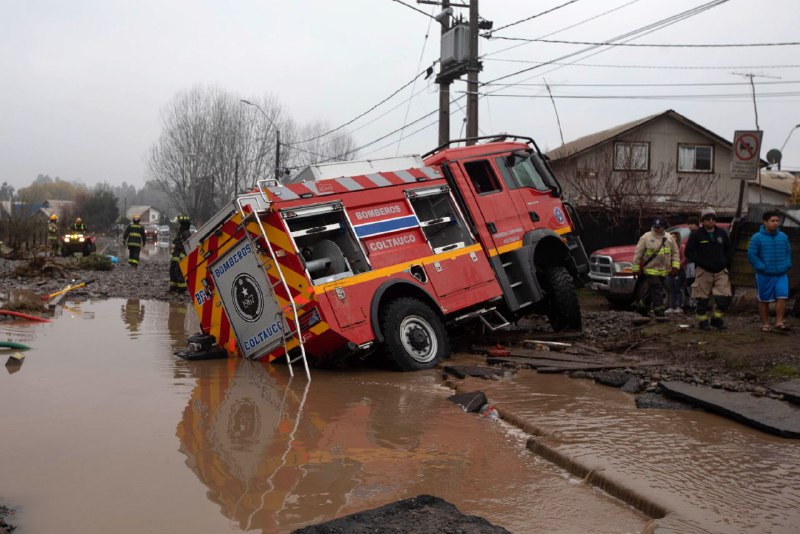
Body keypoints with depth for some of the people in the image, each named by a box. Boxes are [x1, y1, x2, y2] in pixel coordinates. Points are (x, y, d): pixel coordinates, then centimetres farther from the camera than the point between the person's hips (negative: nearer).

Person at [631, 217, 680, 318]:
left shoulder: (669, 238, 9)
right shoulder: (646, 237, -4)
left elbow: (675, 252, 13)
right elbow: (638, 253, -4)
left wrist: (675, 265, 2)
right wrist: (636, 268, -7)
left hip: (664, 271, 5)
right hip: (650, 269, -5)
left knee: (650, 291, 11)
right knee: (657, 291, -9)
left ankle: (643, 306, 29)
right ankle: (659, 312, -5)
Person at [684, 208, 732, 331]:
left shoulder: (722, 233, 10)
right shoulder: (696, 234, -3)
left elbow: (728, 249, 22)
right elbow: (688, 252, -3)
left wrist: (725, 262, 7)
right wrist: (701, 262, -11)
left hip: (720, 271, 4)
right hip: (703, 271, -3)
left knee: (724, 297, -4)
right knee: (702, 299, 0)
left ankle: (717, 319, 13)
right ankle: (703, 322, 13)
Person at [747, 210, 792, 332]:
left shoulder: (783, 237, 7)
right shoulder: (757, 238, -7)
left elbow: (788, 252, 17)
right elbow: (751, 255, -8)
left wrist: (787, 265, 3)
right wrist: (761, 267, -13)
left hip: (781, 274, 3)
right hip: (764, 275, -3)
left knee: (782, 297, -7)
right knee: (764, 300, 6)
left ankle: (779, 322, 2)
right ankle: (765, 324, 16)